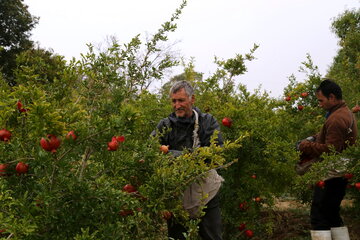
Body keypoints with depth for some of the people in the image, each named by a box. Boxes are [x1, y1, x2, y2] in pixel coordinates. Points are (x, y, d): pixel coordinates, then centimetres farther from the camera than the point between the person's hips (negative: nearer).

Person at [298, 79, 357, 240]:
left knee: (319, 217, -6)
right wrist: (315, 138, 8)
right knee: (332, 215, 19)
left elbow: (330, 150, -24)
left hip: (331, 175, -11)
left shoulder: (336, 119, -21)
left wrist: (305, 146, -14)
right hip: (341, 174, 11)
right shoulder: (345, 112, 14)